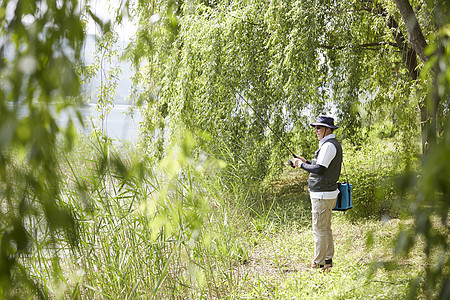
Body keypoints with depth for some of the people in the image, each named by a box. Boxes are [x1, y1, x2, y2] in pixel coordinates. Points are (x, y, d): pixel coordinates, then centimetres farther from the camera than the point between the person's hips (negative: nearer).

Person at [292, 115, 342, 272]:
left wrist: (301, 165, -11)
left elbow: (320, 169, -23)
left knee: (320, 230, -6)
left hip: (322, 194, -11)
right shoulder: (335, 144, 16)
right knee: (325, 229, 15)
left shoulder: (328, 145, -17)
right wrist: (306, 162, 15)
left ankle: (319, 264, -1)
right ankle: (328, 261, 21)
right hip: (327, 193, 11)